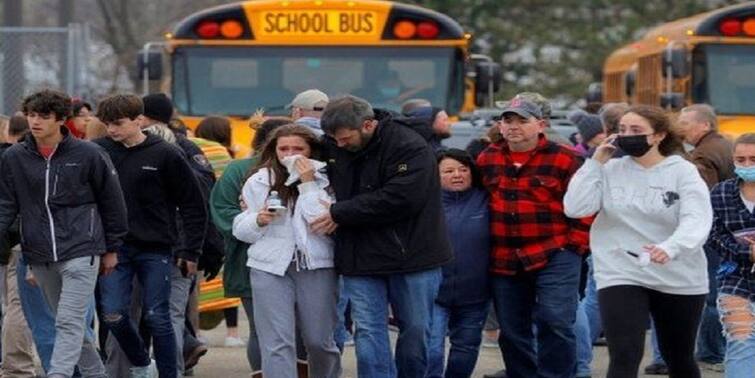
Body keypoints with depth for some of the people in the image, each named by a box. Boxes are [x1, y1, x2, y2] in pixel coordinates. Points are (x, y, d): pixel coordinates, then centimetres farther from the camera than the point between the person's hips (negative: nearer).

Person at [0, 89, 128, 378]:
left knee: (69, 322, -13)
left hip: (80, 253, -4)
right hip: (40, 257, 4)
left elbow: (112, 202, 5)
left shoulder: (87, 155, -4)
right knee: (67, 323, 13)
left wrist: (111, 249, 8)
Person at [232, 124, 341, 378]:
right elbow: (240, 229, 12)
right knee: (277, 344, -5)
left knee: (320, 341, 8)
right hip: (270, 268, 1)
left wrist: (308, 184, -12)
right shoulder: (258, 181, 7)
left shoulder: (324, 181, 1)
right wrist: (258, 221, -9)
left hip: (316, 267, -1)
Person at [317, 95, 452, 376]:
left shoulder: (410, 148, -15)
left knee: (415, 329, 6)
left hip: (411, 255, -4)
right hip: (360, 257, 4)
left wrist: (340, 213, -19)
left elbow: (399, 199, -24)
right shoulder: (334, 147, 3)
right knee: (368, 332, -3)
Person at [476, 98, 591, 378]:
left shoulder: (564, 160, -4)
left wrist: (574, 246, -9)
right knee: (512, 332, 9)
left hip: (554, 258, -5)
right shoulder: (486, 160, 10)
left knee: (555, 322, -15)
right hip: (504, 263, 5)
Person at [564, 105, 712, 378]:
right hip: (621, 275, 0)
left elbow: (697, 221, -22)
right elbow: (575, 208, -9)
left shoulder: (683, 172, -7)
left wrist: (670, 248, -41)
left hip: (679, 279, 0)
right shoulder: (610, 170, 1)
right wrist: (596, 162, -10)